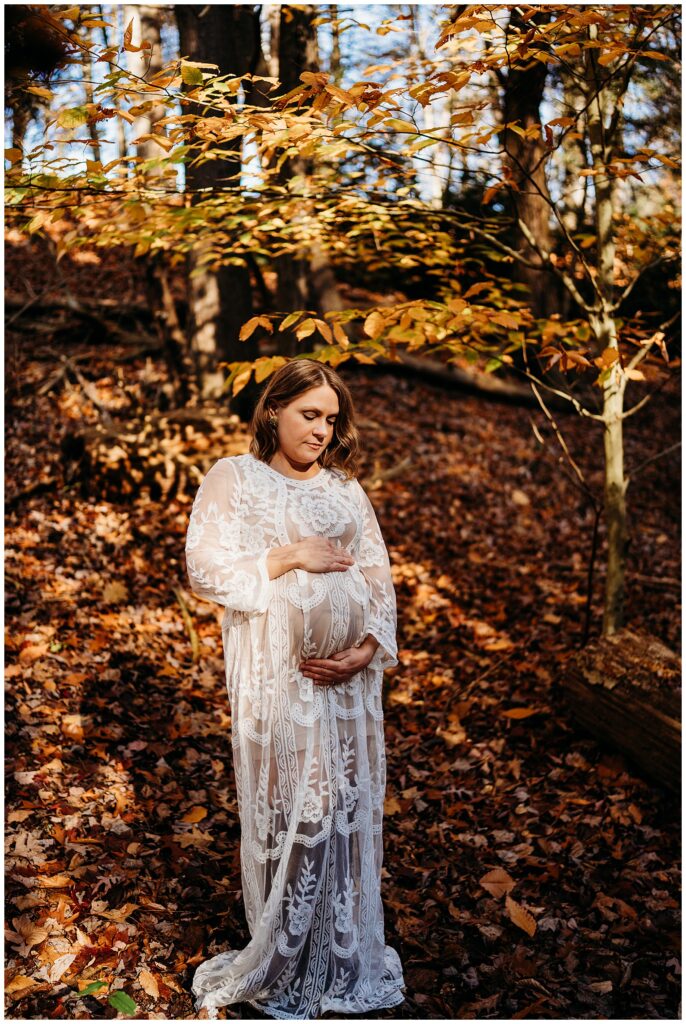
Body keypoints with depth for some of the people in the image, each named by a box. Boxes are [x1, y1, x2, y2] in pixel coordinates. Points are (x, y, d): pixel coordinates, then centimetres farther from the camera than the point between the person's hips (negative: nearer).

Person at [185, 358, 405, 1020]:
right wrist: (289, 556, -11)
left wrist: (368, 649, -7)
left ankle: (344, 953, 25)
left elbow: (379, 578, 9)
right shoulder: (234, 477, 3)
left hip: (348, 671, 4)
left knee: (348, 803, 8)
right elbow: (204, 568, -6)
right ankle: (283, 970, 16)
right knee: (287, 808, -1)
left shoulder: (346, 489, 14)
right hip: (275, 673, -4)